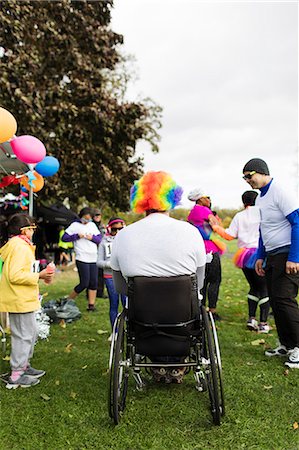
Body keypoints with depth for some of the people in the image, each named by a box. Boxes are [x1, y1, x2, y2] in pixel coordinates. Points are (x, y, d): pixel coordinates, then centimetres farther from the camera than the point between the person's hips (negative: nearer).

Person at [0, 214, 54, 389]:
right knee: (23, 336, -1)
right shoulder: (20, 247, -19)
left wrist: (39, 275, 9)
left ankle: (24, 366, 33)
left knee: (31, 334, 19)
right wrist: (38, 276, -21)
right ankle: (16, 376, 9)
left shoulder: (21, 246, 14)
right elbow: (15, 276, -26)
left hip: (24, 299, 11)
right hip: (20, 301, -11)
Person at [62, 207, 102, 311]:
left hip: (93, 259, 6)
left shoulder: (92, 225, 15)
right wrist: (77, 236, -13)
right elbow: (64, 238, -3)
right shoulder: (75, 225, 0)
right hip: (82, 259, -5)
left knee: (94, 283, 4)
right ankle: (69, 300, 12)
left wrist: (92, 237, -7)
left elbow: (100, 238, 13)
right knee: (84, 283, -7)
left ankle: (91, 305, 11)